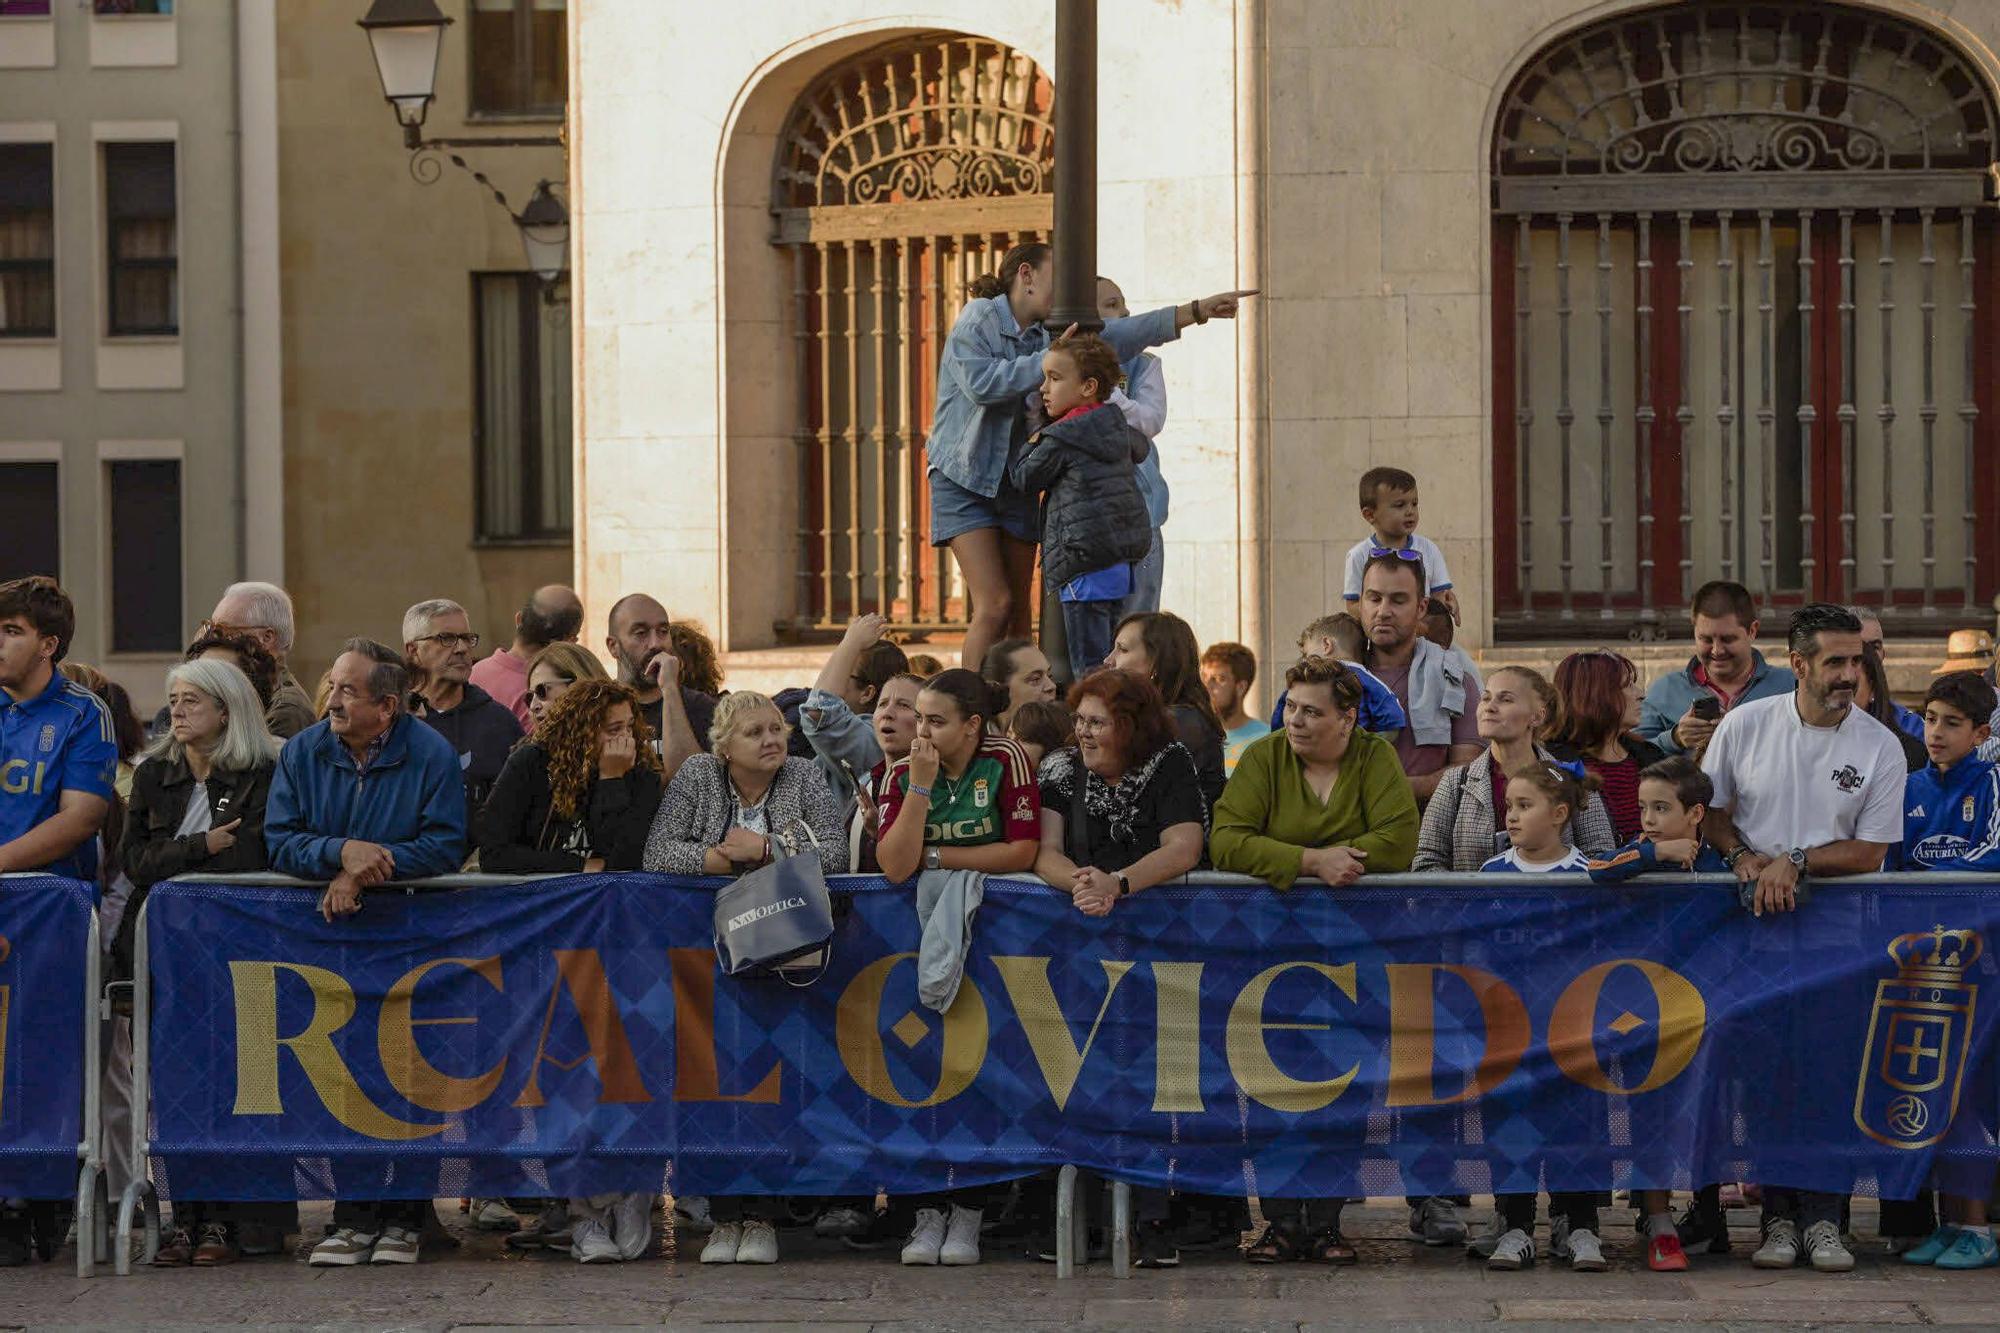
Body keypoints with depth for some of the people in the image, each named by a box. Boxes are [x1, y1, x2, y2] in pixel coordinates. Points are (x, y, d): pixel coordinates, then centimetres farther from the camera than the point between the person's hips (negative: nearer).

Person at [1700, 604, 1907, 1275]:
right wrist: (1744, 859, -9)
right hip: (1754, 919, 1)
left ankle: (1821, 1217, -1)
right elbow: (1708, 808, 10)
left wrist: (1795, 861, -14)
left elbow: (1871, 852, -2)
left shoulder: (1880, 747, -1)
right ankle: (1778, 1216, 3)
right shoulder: (1744, 725, 2)